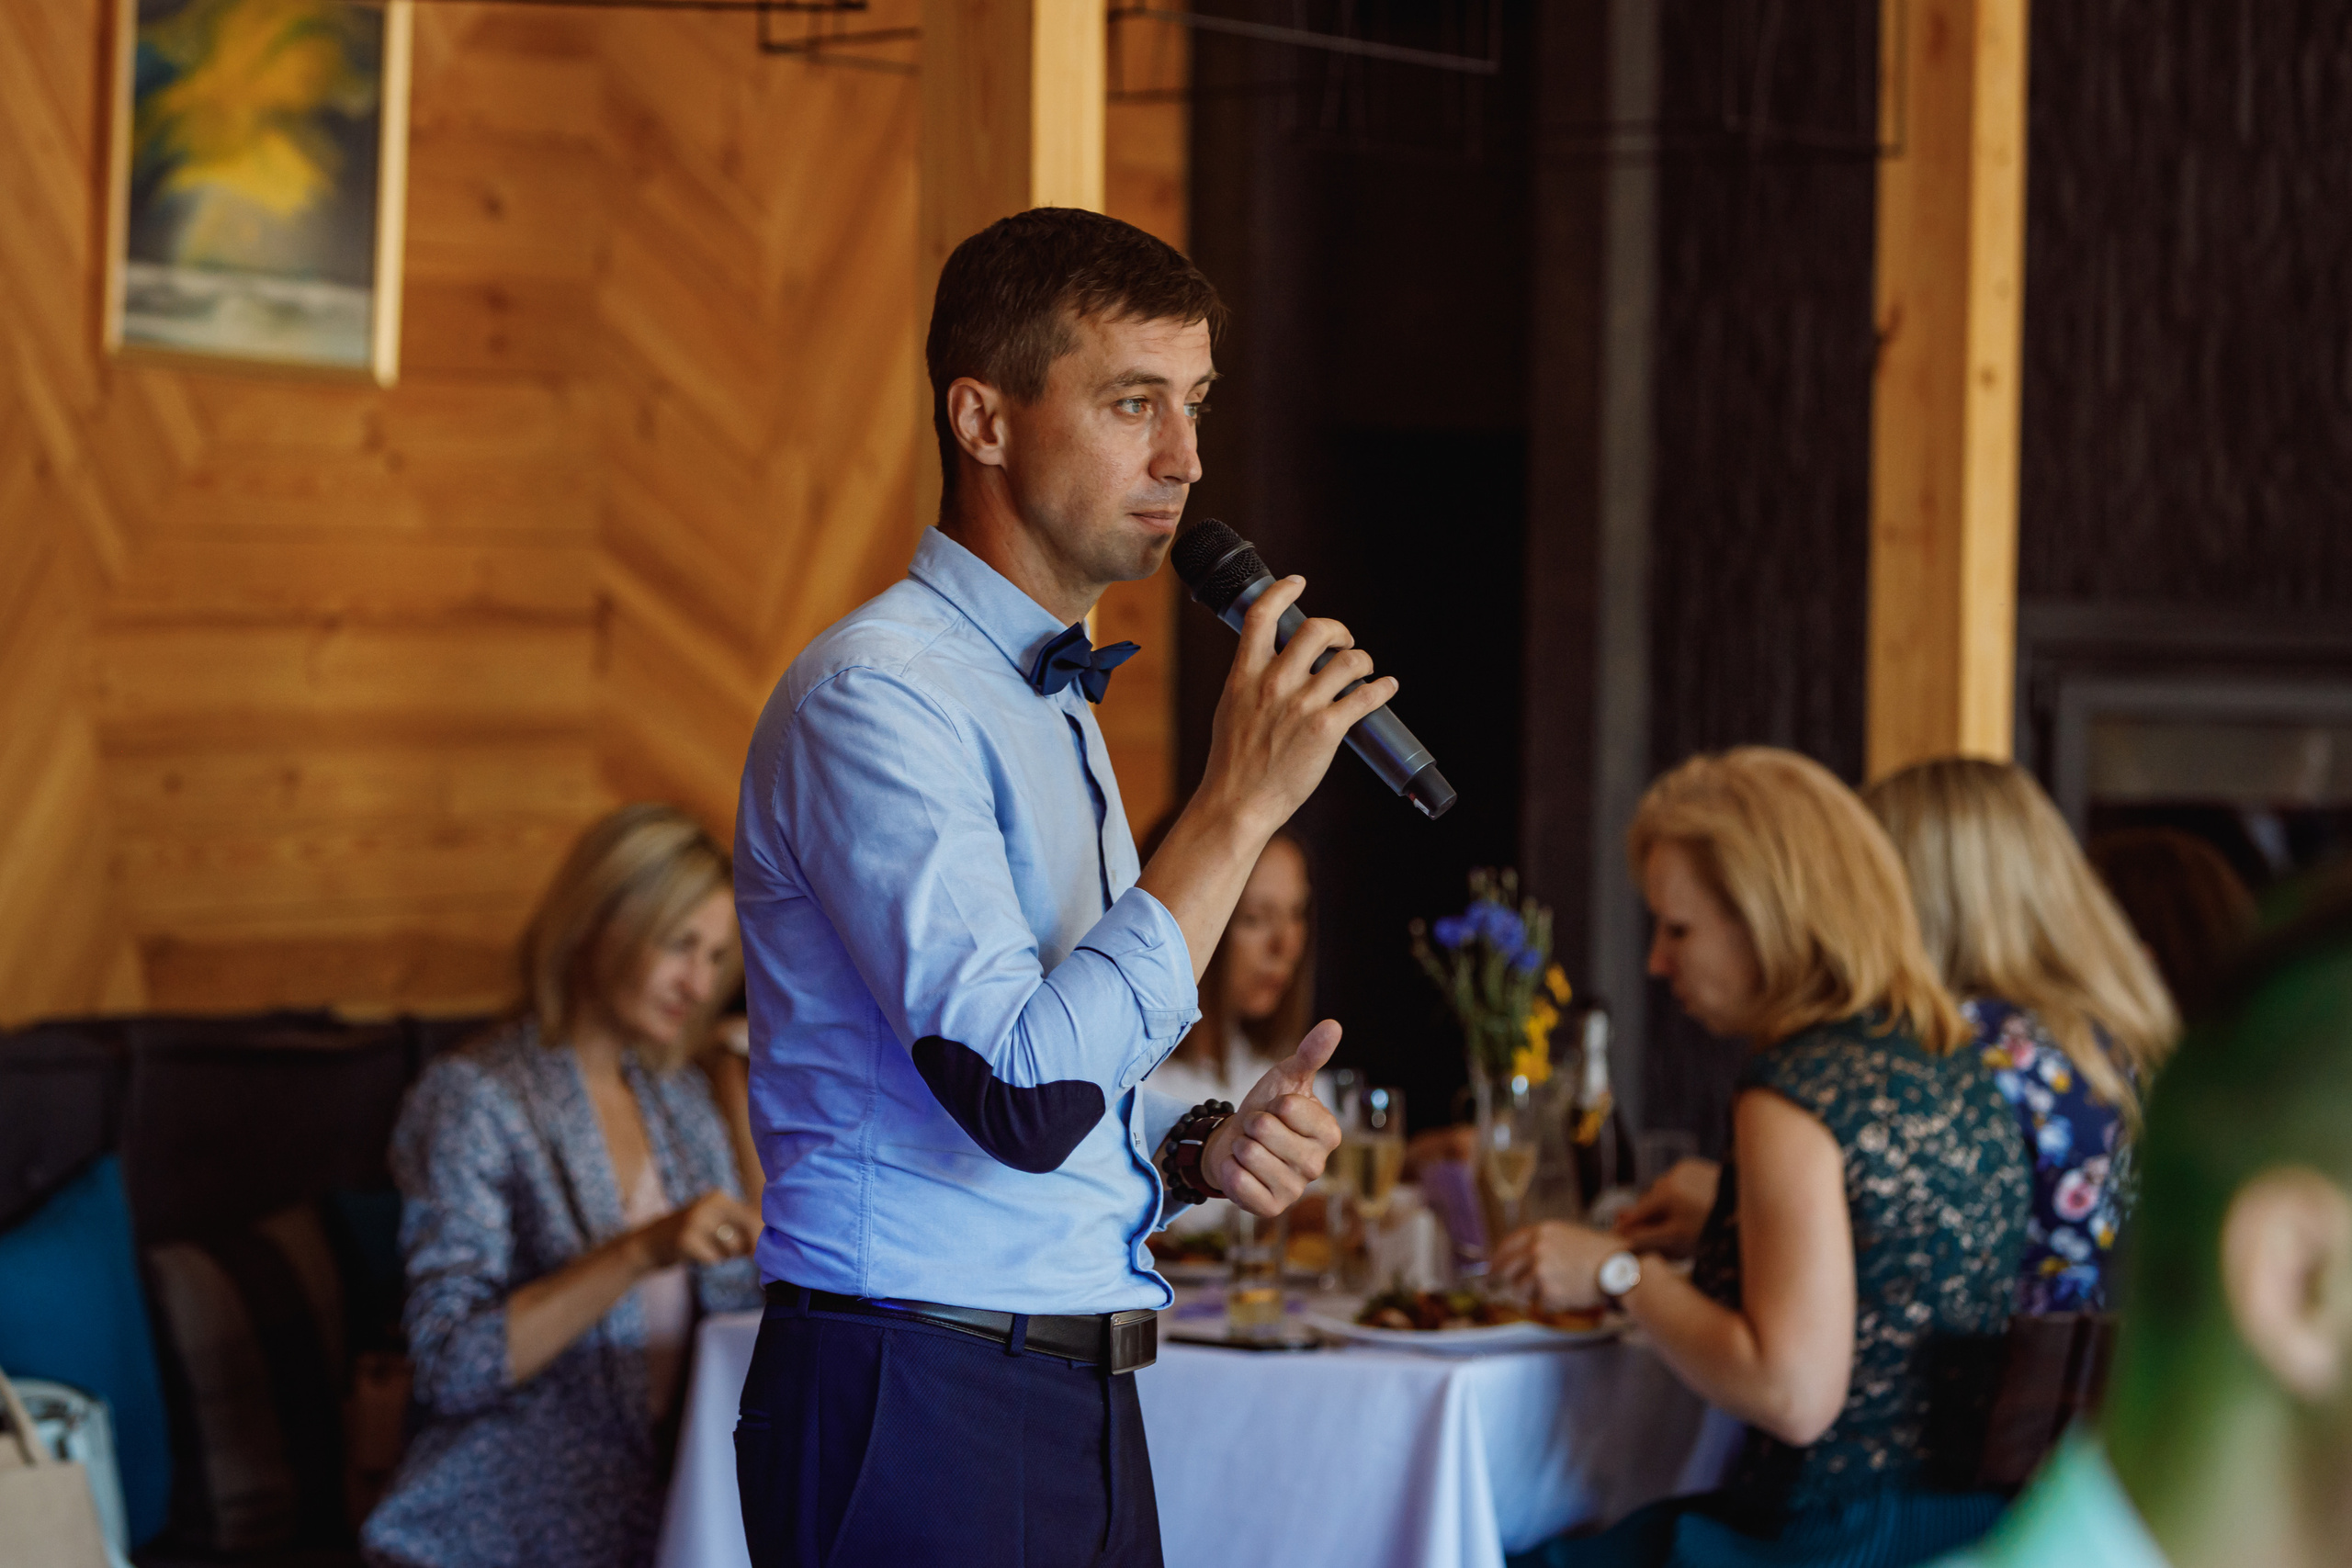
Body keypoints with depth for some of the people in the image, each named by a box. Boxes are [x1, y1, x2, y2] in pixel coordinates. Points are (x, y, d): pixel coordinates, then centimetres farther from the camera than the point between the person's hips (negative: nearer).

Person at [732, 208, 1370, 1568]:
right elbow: (1021, 1096, -24)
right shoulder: (877, 693, -14)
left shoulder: (1052, 700, 16)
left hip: (1081, 1408, 9)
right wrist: (1240, 803, -21)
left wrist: (1195, 1149, 4)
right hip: (922, 1415, -9)